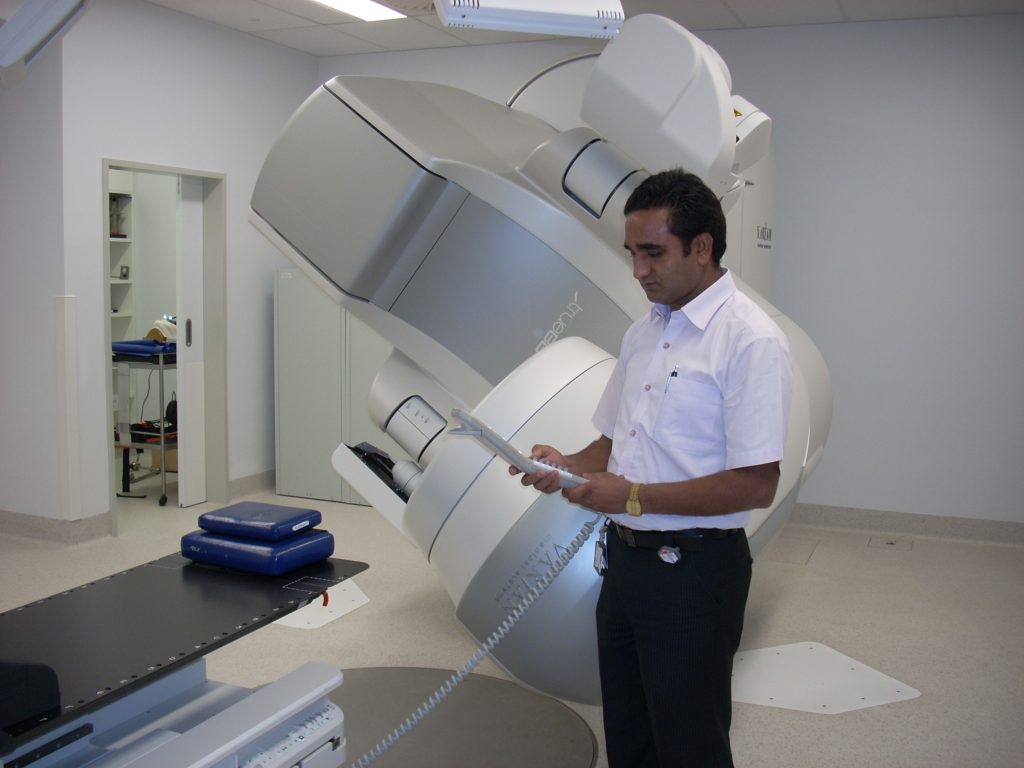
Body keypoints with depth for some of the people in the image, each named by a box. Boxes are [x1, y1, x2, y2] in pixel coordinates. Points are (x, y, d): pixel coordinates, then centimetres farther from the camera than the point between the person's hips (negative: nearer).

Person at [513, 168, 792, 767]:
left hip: (694, 569, -8)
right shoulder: (644, 332, 10)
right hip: (626, 556, 8)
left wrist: (634, 497, -20)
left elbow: (756, 485, -21)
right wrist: (567, 464, -3)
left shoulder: (750, 341, -16)